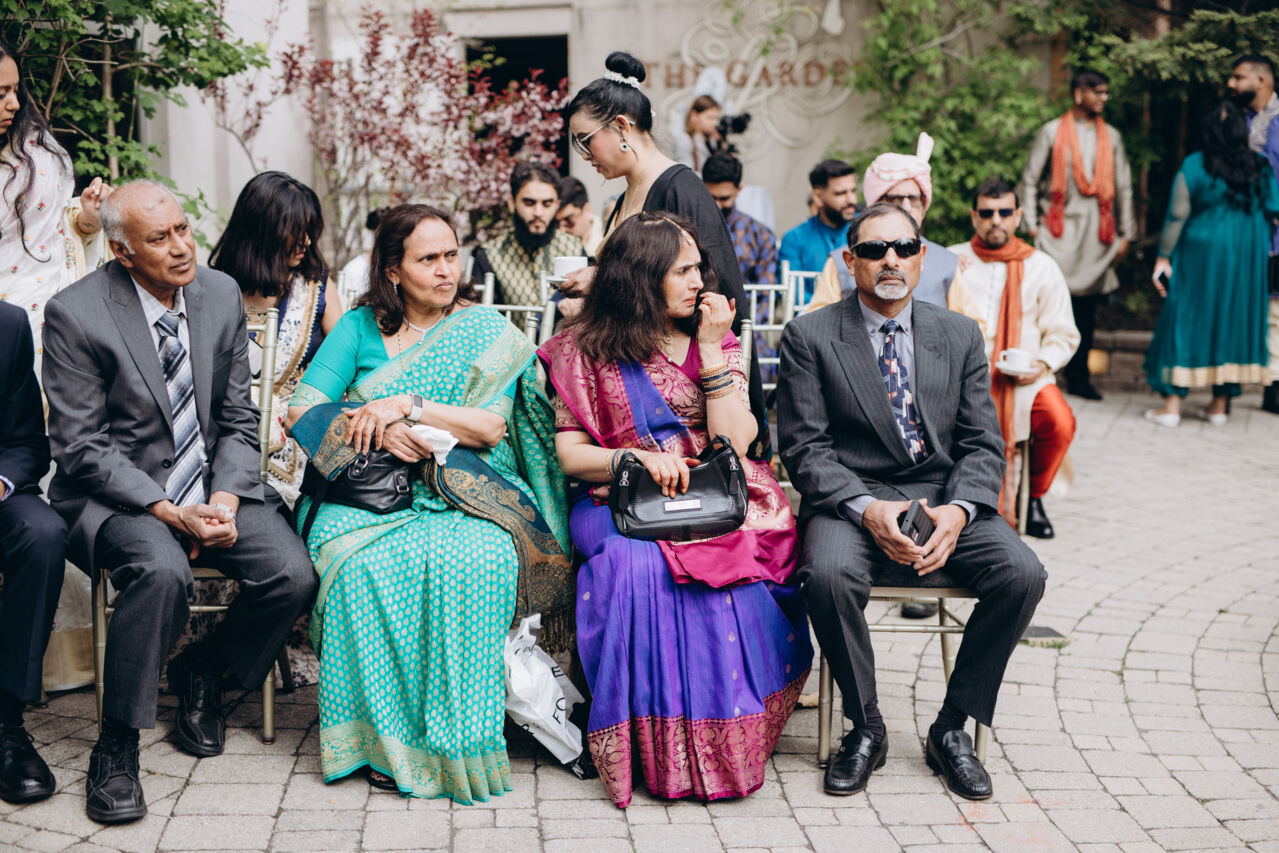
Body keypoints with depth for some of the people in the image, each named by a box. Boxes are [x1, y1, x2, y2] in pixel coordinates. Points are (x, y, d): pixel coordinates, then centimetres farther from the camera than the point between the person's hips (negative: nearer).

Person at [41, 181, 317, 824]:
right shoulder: (75, 314, -12)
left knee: (293, 575, -18)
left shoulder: (221, 295, 2)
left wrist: (224, 500, -10)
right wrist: (170, 512, -21)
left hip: (214, 487, 5)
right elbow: (79, 447, -12)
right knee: (162, 572, -35)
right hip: (118, 494, -5)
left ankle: (200, 673, 13)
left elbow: (238, 420, 7)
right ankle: (115, 746, -17)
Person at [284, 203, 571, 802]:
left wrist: (407, 405, -12)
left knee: (475, 561, -35)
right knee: (363, 564, -34)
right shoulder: (359, 327, 13)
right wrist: (378, 428, -13)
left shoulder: (485, 328, 10)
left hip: (463, 492, -1)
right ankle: (384, 737, -23)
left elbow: (490, 426, -2)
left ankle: (456, 738, -24)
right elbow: (301, 410, 3)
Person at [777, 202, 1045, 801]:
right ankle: (865, 728, -9)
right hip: (850, 498, -3)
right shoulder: (810, 336, 1)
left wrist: (958, 510, -15)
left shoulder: (960, 336, 10)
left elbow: (983, 444, 6)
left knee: (1022, 573, -22)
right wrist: (865, 508, -21)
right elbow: (804, 447, -5)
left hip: (944, 498, 3)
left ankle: (951, 727, -4)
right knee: (830, 574, -34)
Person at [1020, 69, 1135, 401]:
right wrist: (1032, 224, -3)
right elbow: (1030, 180, 5)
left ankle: (1079, 378, 9)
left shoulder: (1111, 136, 14)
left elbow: (1123, 187, 16)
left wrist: (1125, 233, 12)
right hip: (1059, 228, -3)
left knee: (1087, 308, 3)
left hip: (1097, 231, 3)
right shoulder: (1052, 132, 4)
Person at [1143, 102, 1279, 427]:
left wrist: (1163, 257, -2)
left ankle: (1172, 404, 1)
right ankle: (1219, 405, 14)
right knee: (1234, 322, 11)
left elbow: (1177, 216, -9)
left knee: (1186, 321, 3)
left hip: (1201, 256, -3)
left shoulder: (1194, 166, -9)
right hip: (1248, 260, 3)